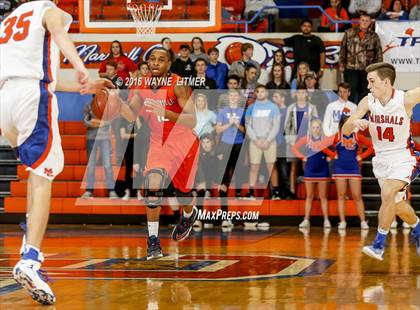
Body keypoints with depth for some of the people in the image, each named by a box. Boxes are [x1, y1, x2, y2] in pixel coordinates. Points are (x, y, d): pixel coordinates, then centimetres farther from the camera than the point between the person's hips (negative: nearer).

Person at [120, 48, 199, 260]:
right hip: (158, 143, 3)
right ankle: (153, 242, -11)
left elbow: (192, 121, -27)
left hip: (183, 144, -3)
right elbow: (131, 115, -9)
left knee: (182, 191, 13)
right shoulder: (142, 87, -6)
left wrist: (165, 112, -42)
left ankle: (189, 215, 51)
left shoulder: (178, 85, -22)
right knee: (152, 188, -18)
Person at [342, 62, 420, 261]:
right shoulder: (368, 102, -9)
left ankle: (379, 244, -18)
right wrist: (355, 123, -32)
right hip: (381, 160, 5)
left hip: (404, 157, -5)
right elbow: (345, 131, -11)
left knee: (387, 193, -27)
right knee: (397, 205, 17)